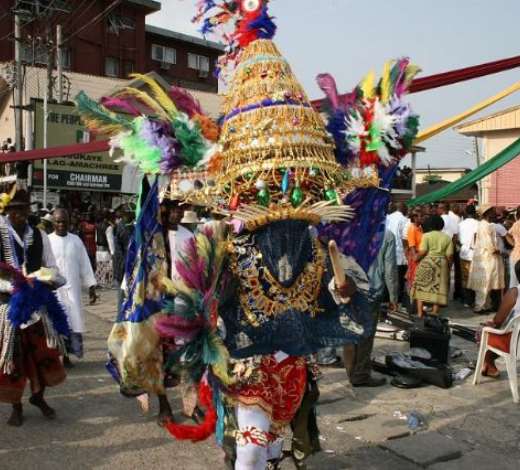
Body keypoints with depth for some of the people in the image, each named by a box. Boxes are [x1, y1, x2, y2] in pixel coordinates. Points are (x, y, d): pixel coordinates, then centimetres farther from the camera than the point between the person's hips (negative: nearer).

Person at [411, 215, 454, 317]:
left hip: (427, 263, -2)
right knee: (438, 288, 8)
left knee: (421, 287, 6)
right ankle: (435, 312, 7)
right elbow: (449, 255, 0)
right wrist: (449, 265, 13)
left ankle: (420, 312, 2)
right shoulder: (447, 238, 5)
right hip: (441, 264, 3)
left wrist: (416, 258, 4)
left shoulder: (427, 235, -4)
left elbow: (422, 252, -12)